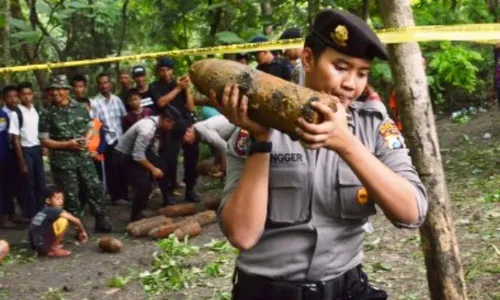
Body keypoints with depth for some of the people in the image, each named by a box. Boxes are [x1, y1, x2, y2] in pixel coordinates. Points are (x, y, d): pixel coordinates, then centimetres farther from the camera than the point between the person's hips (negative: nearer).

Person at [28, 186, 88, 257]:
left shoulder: (45, 211, 17)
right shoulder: (53, 211, -9)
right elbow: (76, 220, -9)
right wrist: (82, 232, 7)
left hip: (37, 245, 10)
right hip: (41, 244, -10)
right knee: (63, 221, -16)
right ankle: (53, 249, -7)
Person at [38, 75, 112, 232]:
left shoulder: (79, 108, 3)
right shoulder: (49, 114, -7)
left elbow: (90, 127, 15)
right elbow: (44, 140, -6)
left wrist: (85, 139, -7)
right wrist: (67, 144, -15)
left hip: (83, 156, 3)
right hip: (63, 160, -3)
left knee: (95, 188, 5)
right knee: (70, 194, 3)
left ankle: (101, 221, 19)